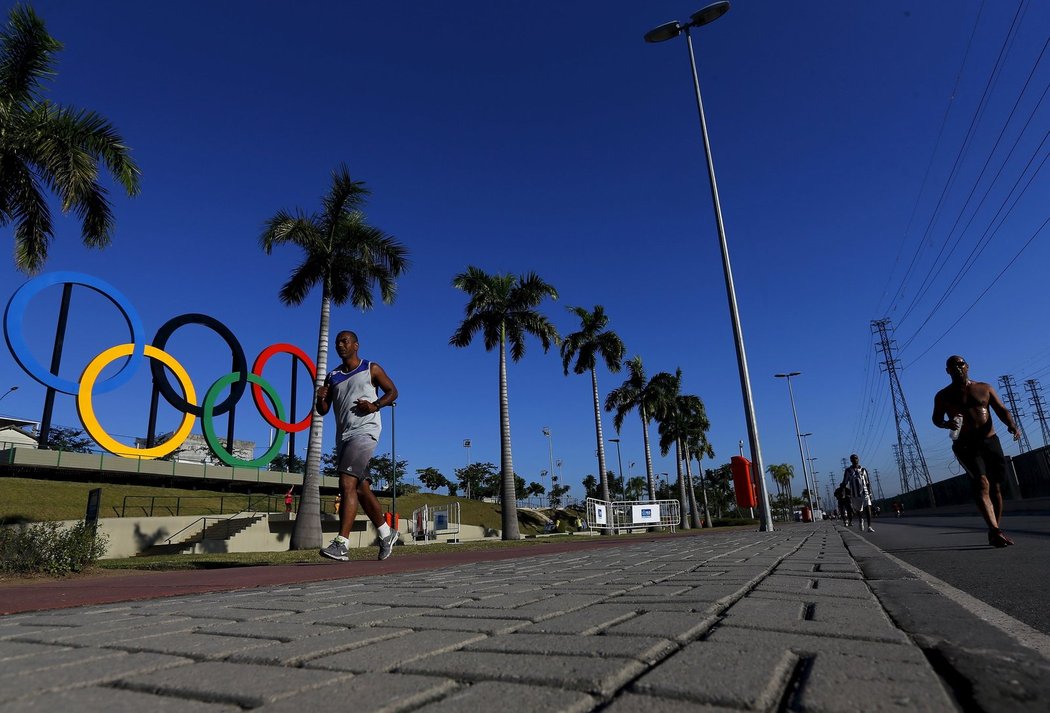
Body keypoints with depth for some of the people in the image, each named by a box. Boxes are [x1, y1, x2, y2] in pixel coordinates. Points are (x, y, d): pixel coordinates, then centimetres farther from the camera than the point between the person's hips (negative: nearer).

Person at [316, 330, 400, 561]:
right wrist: (320, 398, -8)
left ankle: (342, 544, -21)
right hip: (343, 436, 7)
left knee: (347, 483, -19)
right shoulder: (332, 377, 16)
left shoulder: (371, 369, 3)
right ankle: (386, 533, 25)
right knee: (361, 488, 10)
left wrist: (375, 405, -12)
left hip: (364, 432, -6)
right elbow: (322, 411, 14)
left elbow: (392, 391, 6)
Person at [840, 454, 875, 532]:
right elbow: (844, 483, 1)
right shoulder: (848, 471, 1)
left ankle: (869, 527, -15)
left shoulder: (863, 470, 8)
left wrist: (870, 493, 10)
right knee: (858, 511, 7)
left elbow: (868, 483, 14)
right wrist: (847, 495, -5)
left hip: (865, 493, 1)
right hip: (855, 495, -1)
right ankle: (860, 521, 38)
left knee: (868, 508, -15)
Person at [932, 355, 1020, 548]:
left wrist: (1011, 424, -16)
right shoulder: (943, 396, 5)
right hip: (965, 445, -3)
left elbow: (1001, 410, 5)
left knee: (995, 487, 6)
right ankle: (995, 531, -30)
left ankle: (994, 534, 18)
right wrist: (947, 424, -12)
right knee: (982, 484, -21)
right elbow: (936, 419, 11)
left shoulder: (984, 388, 11)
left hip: (990, 441, 3)